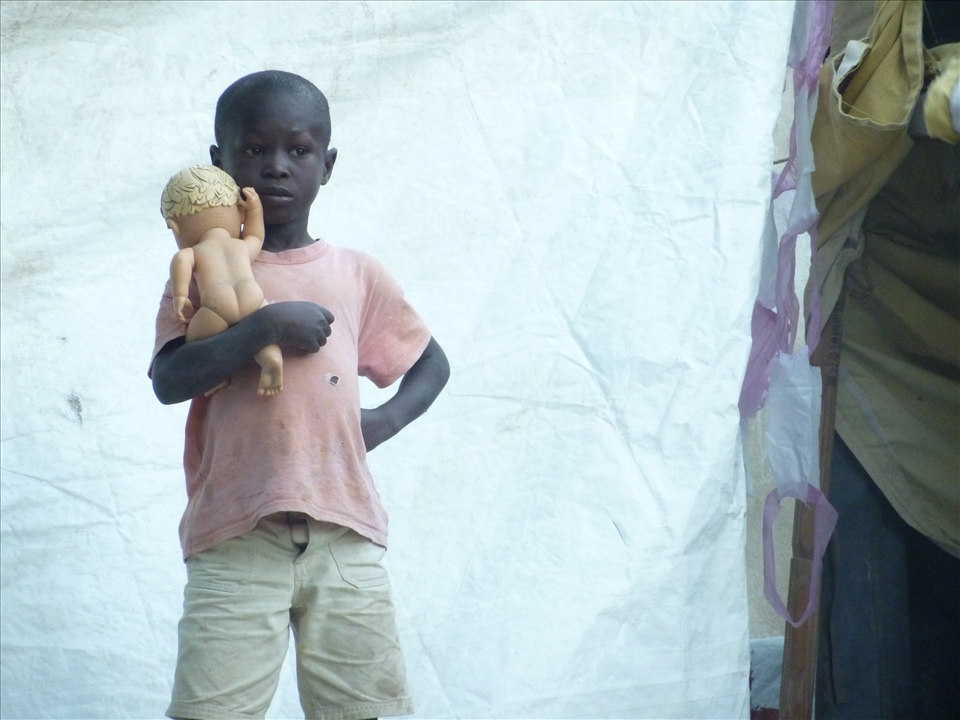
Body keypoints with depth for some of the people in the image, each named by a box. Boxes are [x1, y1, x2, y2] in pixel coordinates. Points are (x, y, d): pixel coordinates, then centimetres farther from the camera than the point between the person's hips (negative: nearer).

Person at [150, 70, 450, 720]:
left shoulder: (357, 275, 13)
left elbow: (432, 363, 25)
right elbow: (168, 381, -8)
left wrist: (384, 421, 6)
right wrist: (266, 326, -16)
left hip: (345, 534, 2)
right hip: (235, 542, -2)